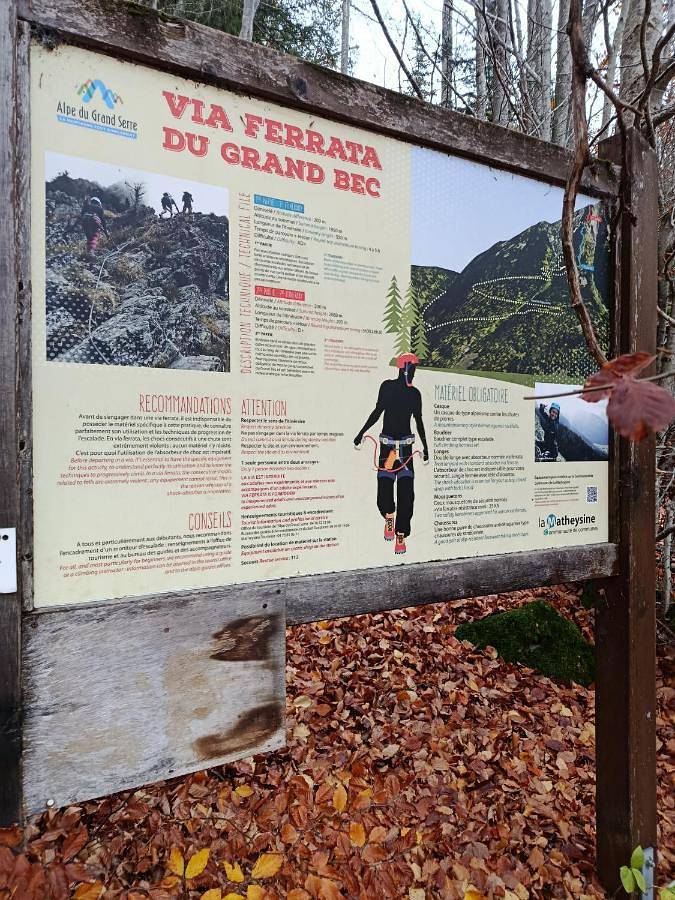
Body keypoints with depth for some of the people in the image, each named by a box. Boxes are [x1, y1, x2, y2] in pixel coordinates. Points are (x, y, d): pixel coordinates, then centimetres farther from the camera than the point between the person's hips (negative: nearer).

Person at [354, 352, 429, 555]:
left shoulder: (415, 393, 9)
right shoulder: (387, 386, 1)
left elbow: (418, 421, 18)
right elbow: (378, 411, 7)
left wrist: (425, 447, 22)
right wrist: (361, 432, 3)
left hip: (406, 445, 2)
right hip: (387, 444, -2)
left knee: (406, 494, -7)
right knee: (384, 493, -7)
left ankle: (401, 535, 4)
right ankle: (389, 517, 27)